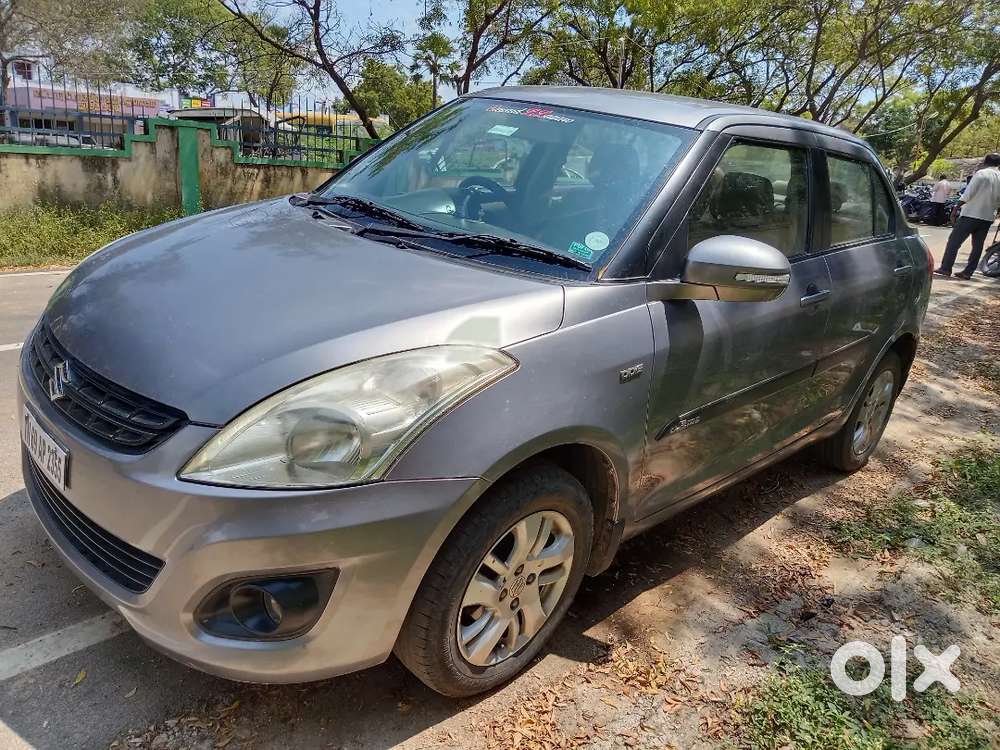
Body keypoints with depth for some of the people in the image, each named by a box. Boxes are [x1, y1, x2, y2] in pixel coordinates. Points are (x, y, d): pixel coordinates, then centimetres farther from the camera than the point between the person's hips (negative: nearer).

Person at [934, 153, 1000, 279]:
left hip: (971, 214, -6)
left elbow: (967, 195, -14)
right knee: (978, 245, 9)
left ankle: (945, 268, -7)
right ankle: (968, 272, 8)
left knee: (954, 240, -2)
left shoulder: (981, 174, -8)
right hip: (988, 217, 6)